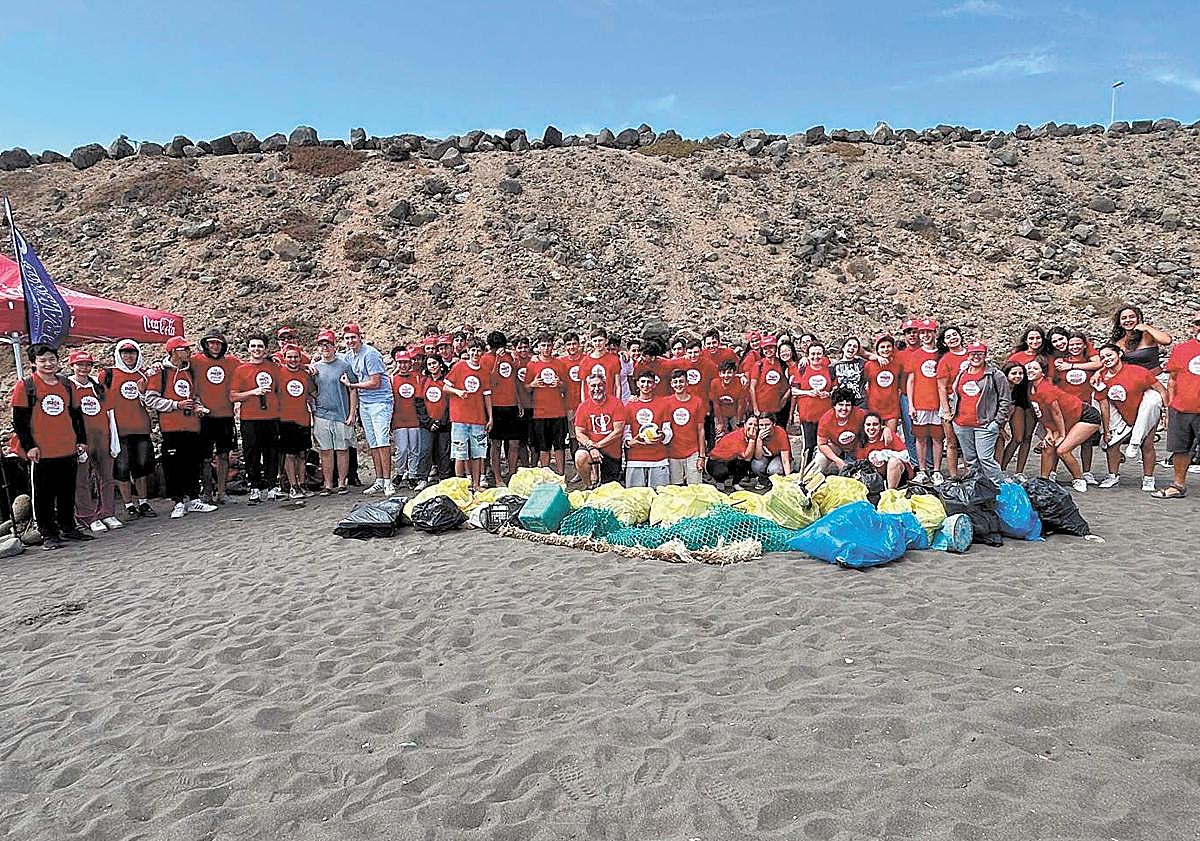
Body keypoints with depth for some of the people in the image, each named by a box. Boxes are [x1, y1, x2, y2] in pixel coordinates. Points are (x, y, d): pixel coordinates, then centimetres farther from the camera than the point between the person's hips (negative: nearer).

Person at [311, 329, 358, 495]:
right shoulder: (314, 368, 11)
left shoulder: (344, 366, 2)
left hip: (342, 415, -2)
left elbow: (352, 390, 2)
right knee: (326, 451, 4)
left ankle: (342, 483, 10)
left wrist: (352, 413, -4)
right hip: (321, 416, 2)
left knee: (342, 449, 2)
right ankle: (327, 484, 10)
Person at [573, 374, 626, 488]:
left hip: (613, 453, -1)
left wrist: (598, 445, -16)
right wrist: (591, 446, -21)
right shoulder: (583, 407, -1)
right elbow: (579, 433, -3)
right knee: (580, 457, -33)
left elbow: (618, 432, -12)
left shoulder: (616, 404, -7)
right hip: (590, 447, 1)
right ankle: (591, 486, -8)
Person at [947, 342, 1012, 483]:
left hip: (984, 425, -5)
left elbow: (1006, 400, -2)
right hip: (961, 425, 5)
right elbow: (953, 395, 25)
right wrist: (952, 413, 15)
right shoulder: (961, 374, 13)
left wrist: (998, 421, -8)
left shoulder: (995, 375, -2)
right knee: (970, 460, 11)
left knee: (985, 459, -12)